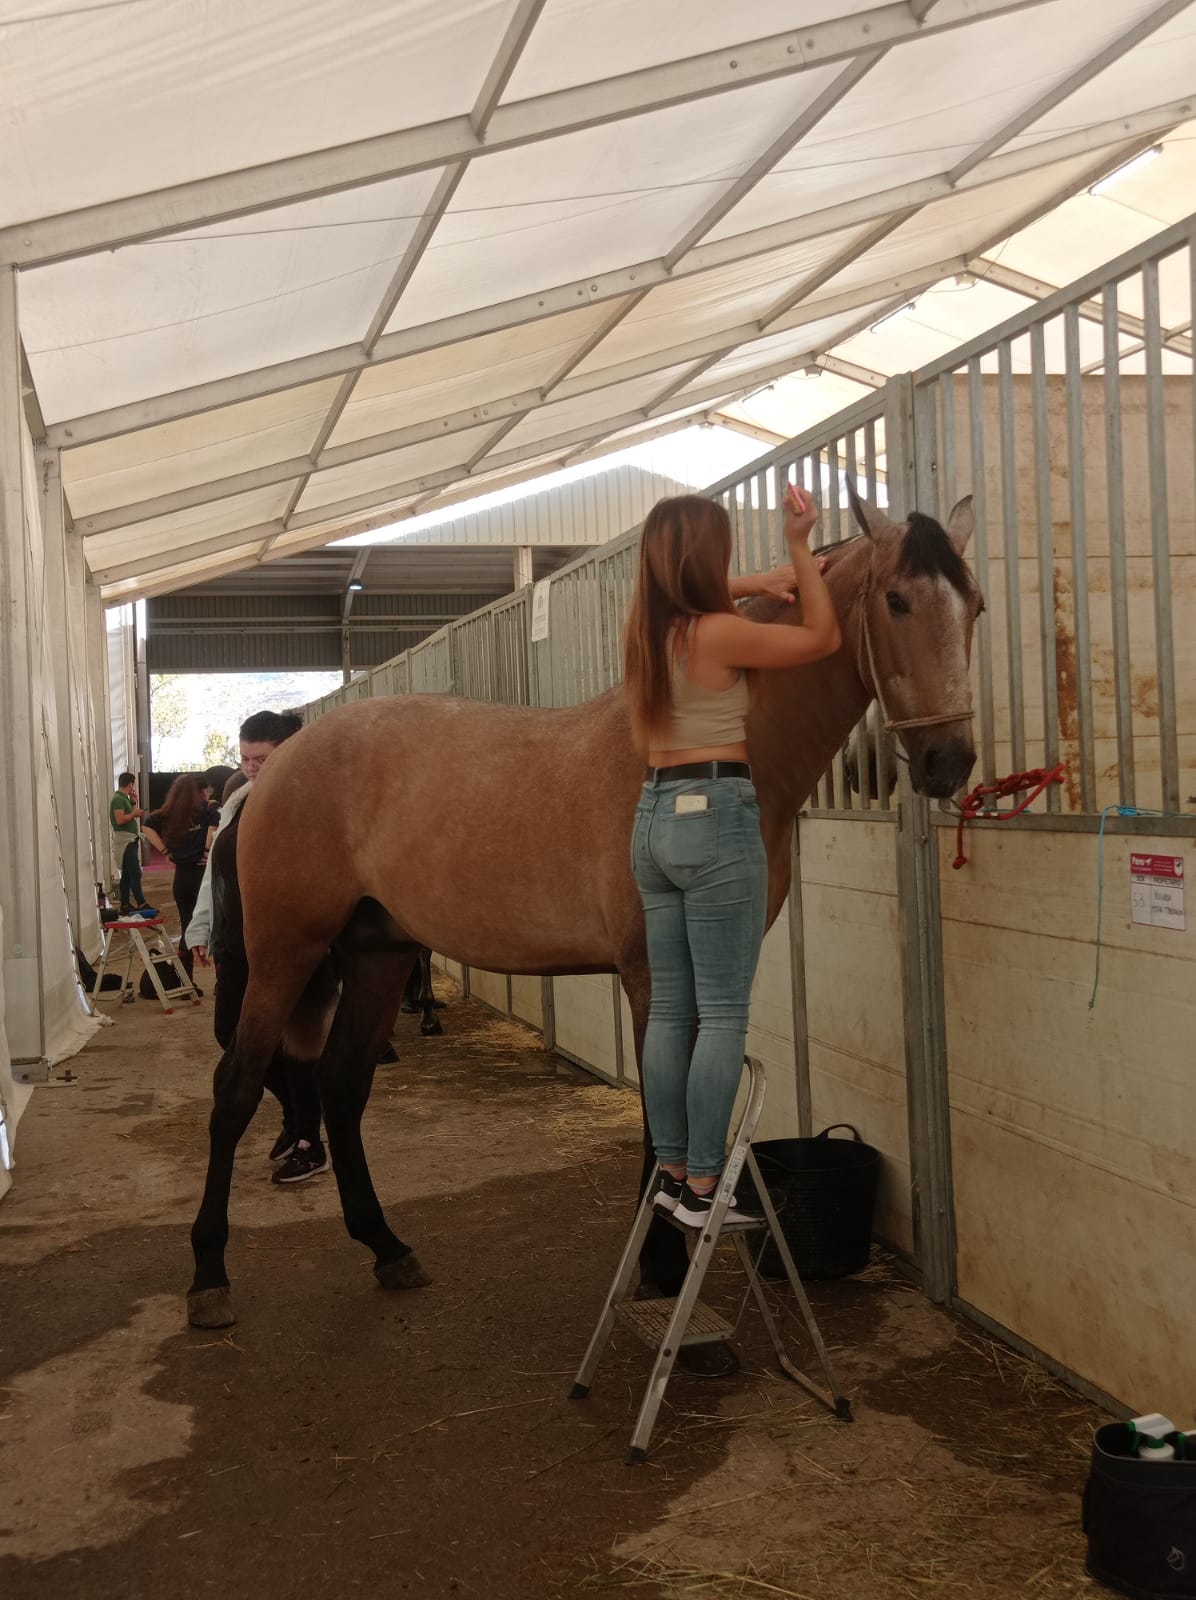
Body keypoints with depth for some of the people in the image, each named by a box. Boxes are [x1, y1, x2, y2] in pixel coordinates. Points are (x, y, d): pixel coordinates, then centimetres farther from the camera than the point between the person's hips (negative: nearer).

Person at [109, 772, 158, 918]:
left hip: (129, 840, 11)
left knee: (127, 874, 11)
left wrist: (133, 804, 11)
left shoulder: (123, 798, 16)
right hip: (125, 840, -11)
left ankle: (125, 905, 14)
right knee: (135, 874, -12)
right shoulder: (118, 799, -14)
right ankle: (141, 904, -14)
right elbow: (120, 820, -25)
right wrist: (134, 813, -12)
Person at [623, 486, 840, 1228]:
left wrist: (765, 580, 28)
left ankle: (673, 1171, 18)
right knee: (723, 1014, -3)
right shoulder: (719, 635, -12)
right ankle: (702, 1187, 0)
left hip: (656, 818, 8)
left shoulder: (647, 631, 9)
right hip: (715, 818, -8)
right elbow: (823, 638, 0)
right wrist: (800, 548, 3)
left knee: (670, 1010, 11)